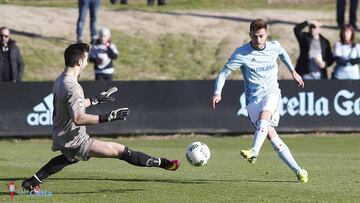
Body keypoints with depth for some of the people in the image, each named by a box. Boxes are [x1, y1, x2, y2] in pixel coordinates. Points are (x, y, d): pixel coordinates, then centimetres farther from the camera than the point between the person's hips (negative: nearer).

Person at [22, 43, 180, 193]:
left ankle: (33, 181, 40)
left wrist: (97, 100, 31)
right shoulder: (72, 86, -24)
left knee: (70, 157, 42)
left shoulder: (59, 81, 7)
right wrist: (108, 117, -29)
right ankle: (161, 163, -6)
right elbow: (78, 118, -31)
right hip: (75, 142, -10)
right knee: (120, 150, -10)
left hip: (61, 138, 10)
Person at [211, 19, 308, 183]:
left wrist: (293, 71, 38)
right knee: (270, 133, -17)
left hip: (272, 92, 1)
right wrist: (217, 93, -19)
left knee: (264, 114, -34)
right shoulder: (241, 54, -6)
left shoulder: (274, 47, 5)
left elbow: (283, 53, 30)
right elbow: (224, 72, -4)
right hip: (253, 98, -1)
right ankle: (298, 170, -14)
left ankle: (254, 152, -50)